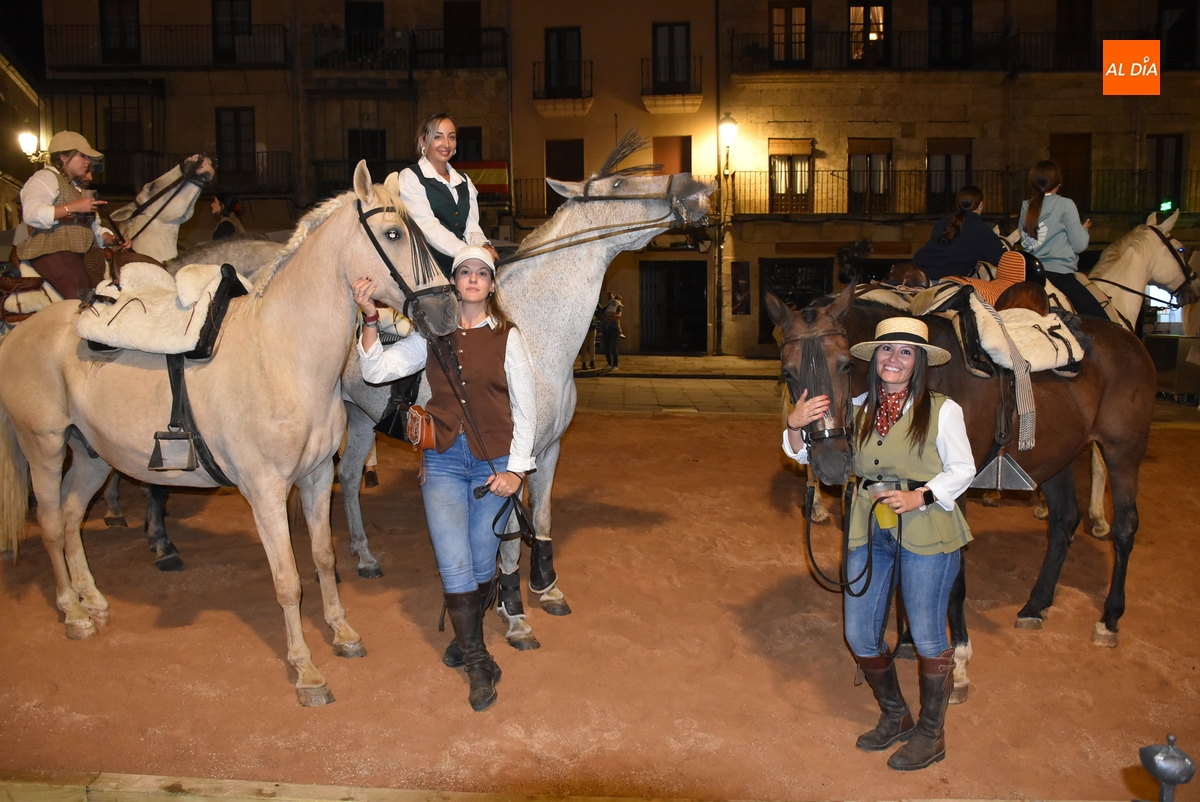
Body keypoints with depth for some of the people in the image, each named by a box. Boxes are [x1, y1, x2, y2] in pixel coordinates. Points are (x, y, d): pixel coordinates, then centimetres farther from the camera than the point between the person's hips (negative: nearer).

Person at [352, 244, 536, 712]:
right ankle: (478, 661, 11)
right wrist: (370, 319, -13)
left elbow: (525, 408, -1)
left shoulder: (507, 337, 0)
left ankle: (466, 635, 38)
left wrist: (516, 468, -7)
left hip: (494, 461, -1)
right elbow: (377, 370, -2)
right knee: (455, 564, -6)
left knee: (482, 563, 9)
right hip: (443, 461, 1)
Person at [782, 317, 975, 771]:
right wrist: (795, 425, -12)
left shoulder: (942, 410, -6)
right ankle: (895, 718, 33)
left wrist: (919, 497, -17)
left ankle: (931, 734, 27)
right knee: (859, 634, 9)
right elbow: (806, 454, 9)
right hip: (869, 529, 4)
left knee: (927, 636, 7)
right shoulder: (857, 410, 5)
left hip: (925, 528, -4)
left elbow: (962, 470, -1)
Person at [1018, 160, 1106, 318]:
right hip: (1059, 274, -7)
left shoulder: (1026, 206, 10)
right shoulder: (1065, 205, -4)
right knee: (1101, 321, -6)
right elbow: (1079, 245, -4)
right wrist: (1084, 228, 16)